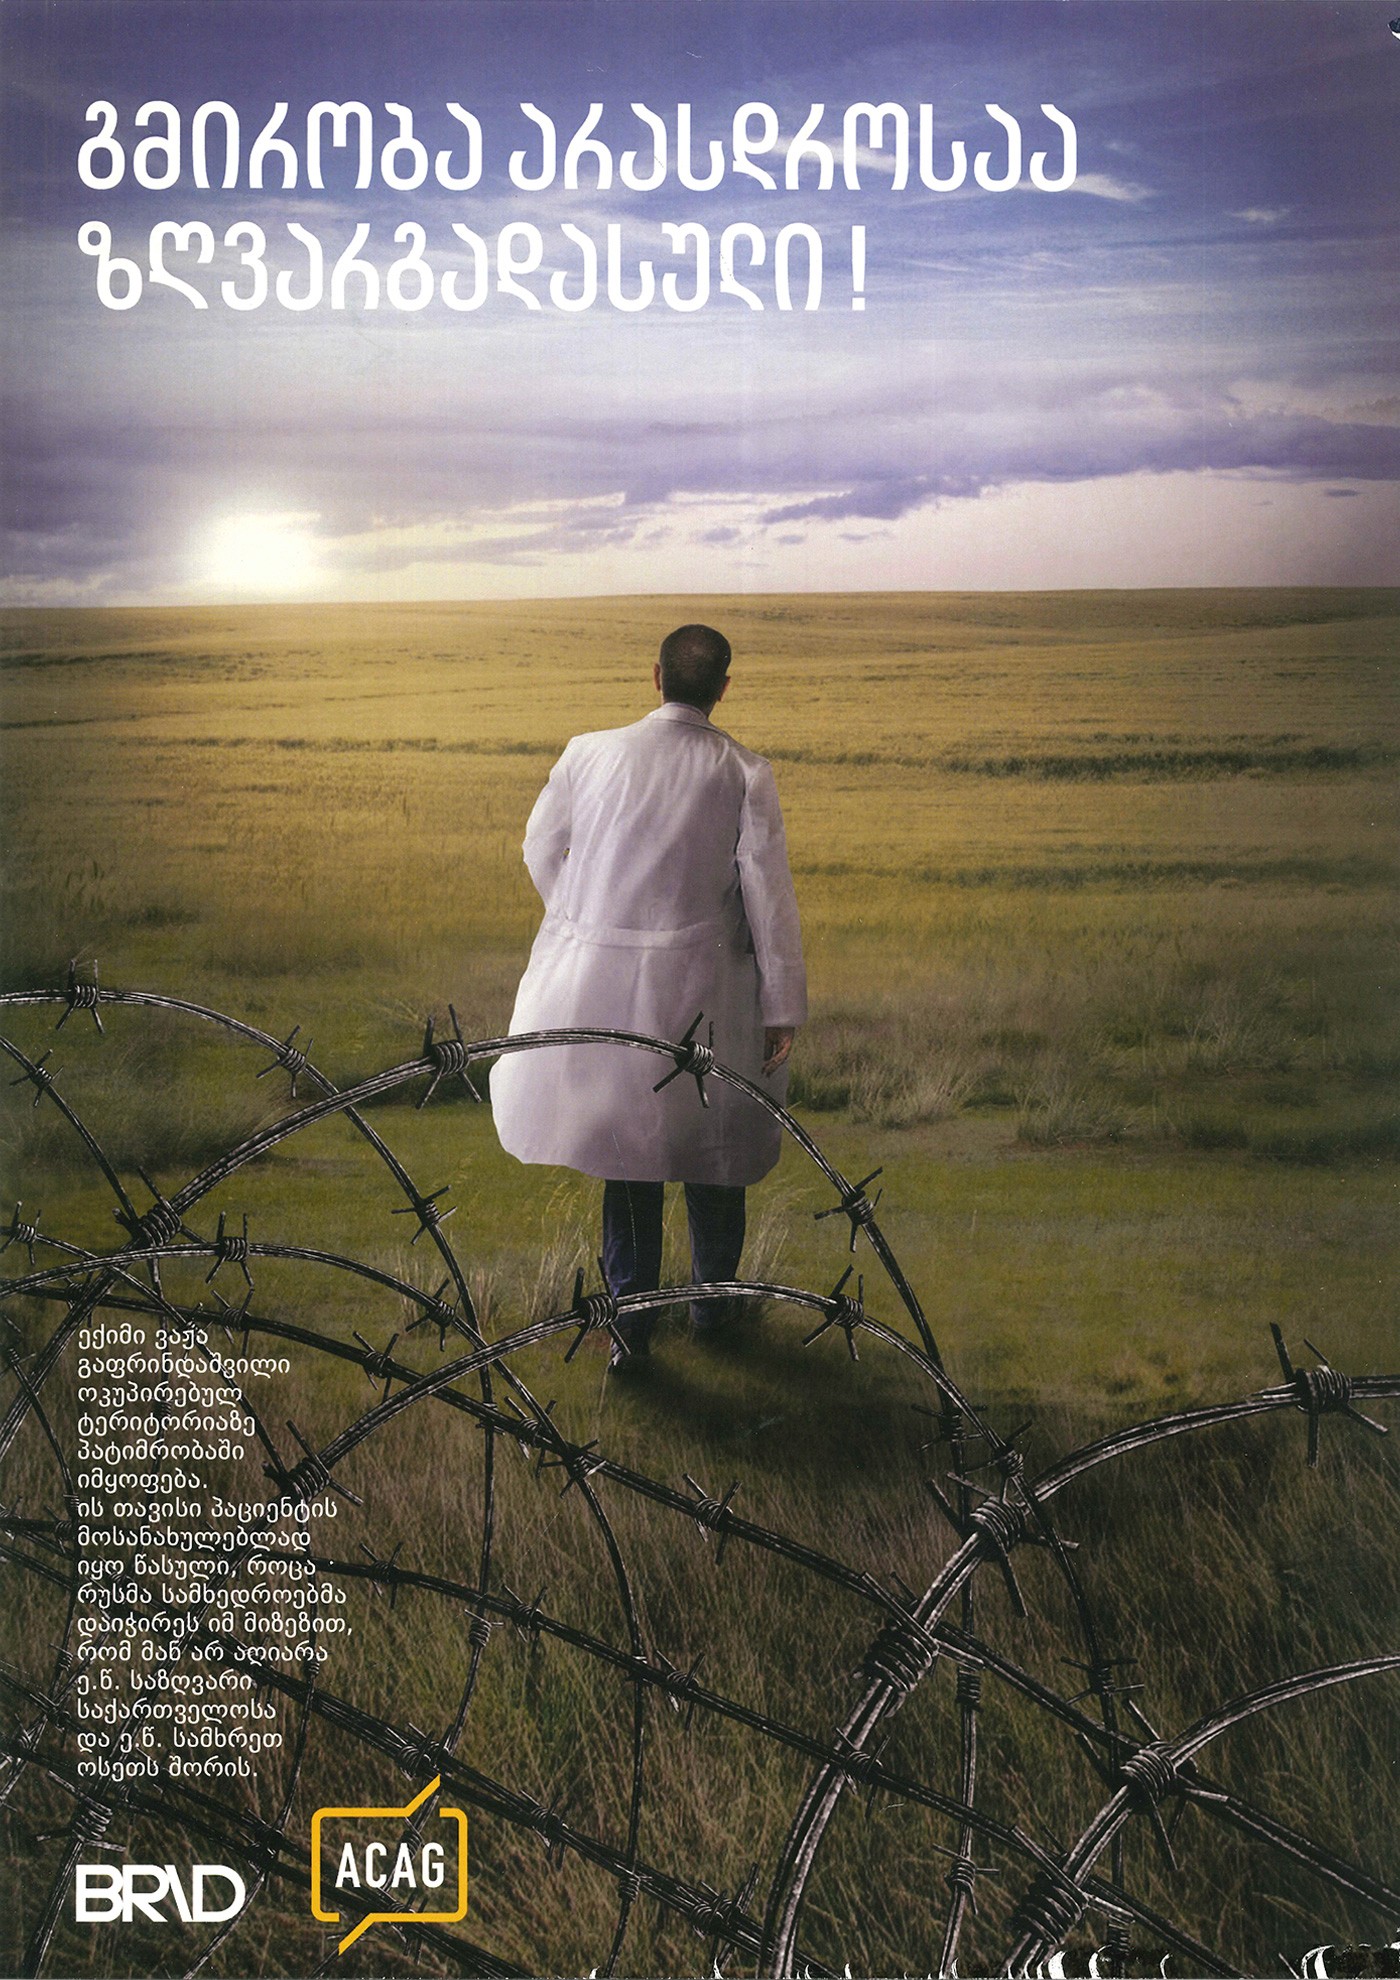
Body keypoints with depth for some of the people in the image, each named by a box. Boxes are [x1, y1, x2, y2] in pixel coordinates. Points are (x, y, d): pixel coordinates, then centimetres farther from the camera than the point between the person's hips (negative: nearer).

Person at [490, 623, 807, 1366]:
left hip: (602, 974, 1)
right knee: (713, 1141, 18)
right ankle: (712, 1300, 35)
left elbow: (541, 849, 10)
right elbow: (769, 894, -9)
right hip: (704, 988, -1)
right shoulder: (744, 774, -9)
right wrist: (783, 1008, -3)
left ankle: (631, 1318, 19)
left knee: (630, 1142, 15)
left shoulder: (590, 754, -4)